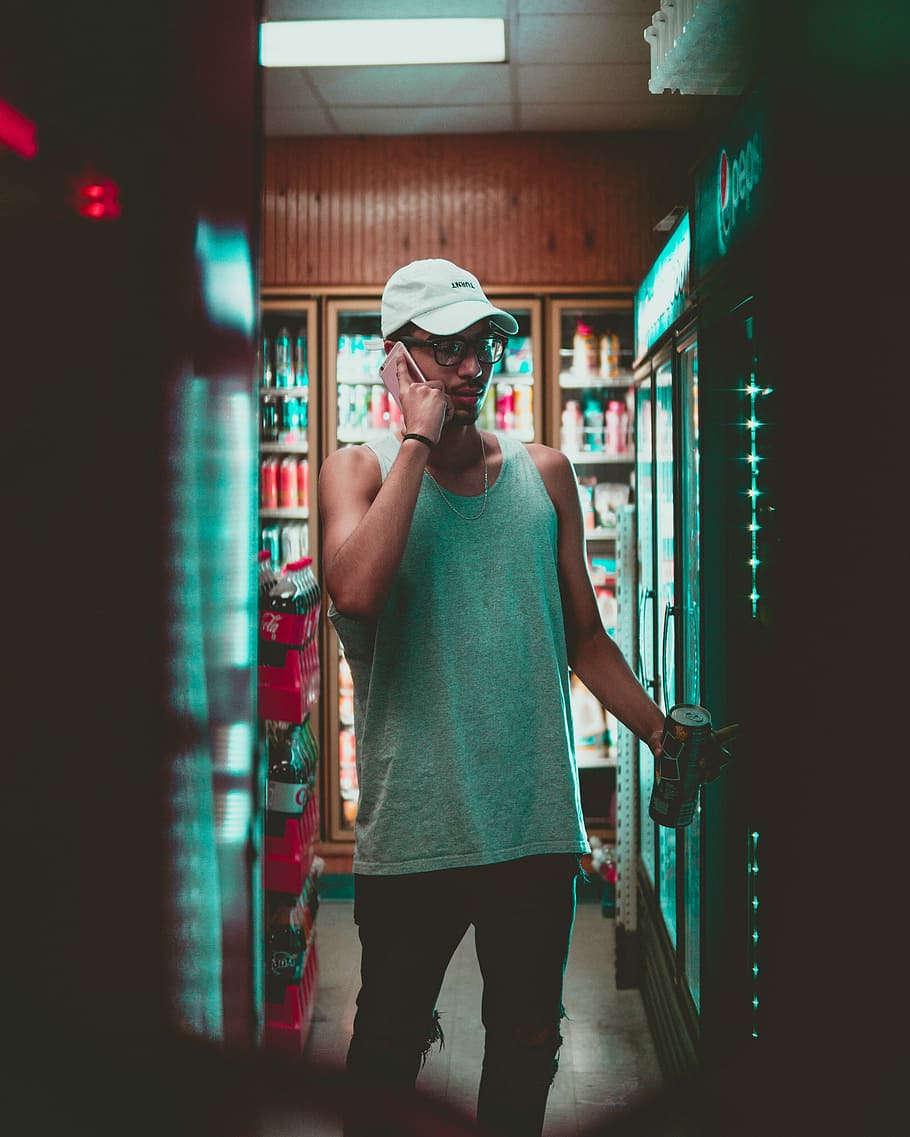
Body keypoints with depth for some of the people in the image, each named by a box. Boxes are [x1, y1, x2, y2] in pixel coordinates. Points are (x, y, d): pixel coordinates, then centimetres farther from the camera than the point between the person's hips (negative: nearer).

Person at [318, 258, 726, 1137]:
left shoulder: (544, 474, 7)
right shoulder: (359, 470, -1)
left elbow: (583, 637, 13)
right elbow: (357, 589, -24)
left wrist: (662, 735, 3)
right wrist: (419, 441, -17)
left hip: (537, 823, 3)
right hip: (412, 826, -3)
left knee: (527, 1044, 16)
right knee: (388, 1043, 12)